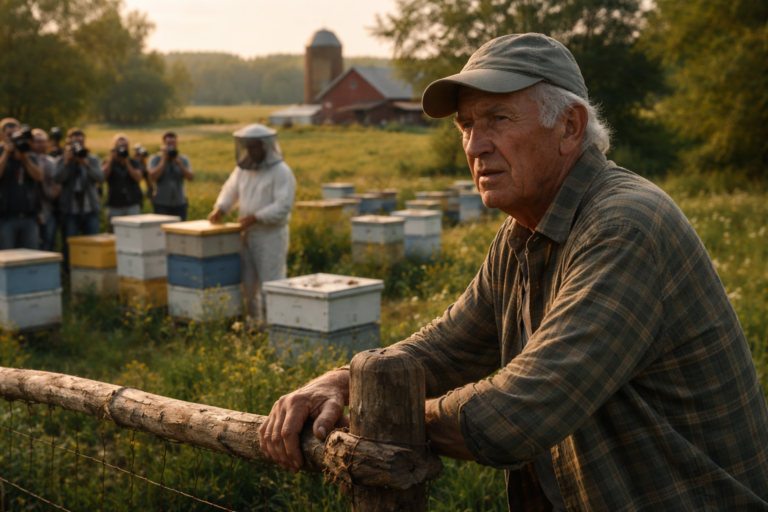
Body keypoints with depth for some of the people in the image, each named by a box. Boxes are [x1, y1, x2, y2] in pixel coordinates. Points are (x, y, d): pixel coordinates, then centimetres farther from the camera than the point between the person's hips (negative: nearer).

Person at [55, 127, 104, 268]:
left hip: (90, 209, 2)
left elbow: (100, 178, -8)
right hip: (70, 209, -1)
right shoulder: (62, 160, 5)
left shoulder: (93, 159, 10)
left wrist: (86, 164, -20)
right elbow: (58, 179, -12)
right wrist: (67, 162, -20)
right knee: (69, 245, 0)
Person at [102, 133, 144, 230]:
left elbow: (138, 178, -6)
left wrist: (127, 162, -11)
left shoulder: (135, 163, 10)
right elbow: (103, 175, -10)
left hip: (133, 205, 0)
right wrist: (111, 158, -11)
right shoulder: (108, 162, 9)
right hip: (114, 206, 0)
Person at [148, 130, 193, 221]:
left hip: (180, 203, 2)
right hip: (162, 204, -2)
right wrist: (163, 160, -11)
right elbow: (152, 177, -12)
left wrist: (179, 163, -14)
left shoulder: (183, 160, 9)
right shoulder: (155, 159, 2)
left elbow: (191, 177, -4)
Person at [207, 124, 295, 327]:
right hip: (248, 234, 7)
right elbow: (230, 192, 15)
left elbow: (283, 206, -19)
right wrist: (220, 208, -6)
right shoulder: (243, 169, 9)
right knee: (248, 282, 12)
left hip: (272, 235, -7)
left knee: (270, 282, -3)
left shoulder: (281, 172, -12)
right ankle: (254, 320, 26)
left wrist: (256, 217, -25)